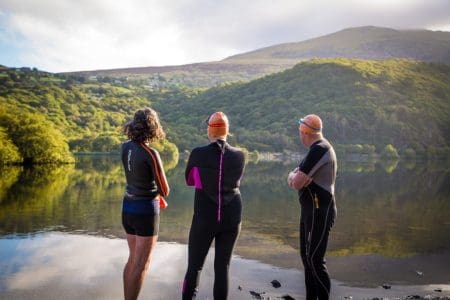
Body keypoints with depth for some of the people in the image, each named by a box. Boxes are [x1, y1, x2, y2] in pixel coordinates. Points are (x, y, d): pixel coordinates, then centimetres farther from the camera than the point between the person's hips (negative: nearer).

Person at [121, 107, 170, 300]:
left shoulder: (125, 147, 1)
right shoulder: (151, 154, -21)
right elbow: (164, 191, -11)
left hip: (128, 208, 8)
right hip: (146, 211, -7)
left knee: (134, 259, 20)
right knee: (141, 265, 3)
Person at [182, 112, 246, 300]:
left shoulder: (197, 154, -10)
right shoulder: (239, 156, -3)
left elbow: (189, 181, 7)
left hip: (204, 218, -2)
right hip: (231, 218, 2)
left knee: (194, 267, 12)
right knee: (222, 267, 13)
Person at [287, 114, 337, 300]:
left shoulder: (319, 149, -18)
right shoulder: (317, 149, 15)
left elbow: (297, 183, -22)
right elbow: (292, 180, 15)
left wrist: (296, 177, 0)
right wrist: (296, 177, -7)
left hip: (320, 211, -10)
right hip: (310, 210, 10)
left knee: (315, 260, -8)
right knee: (306, 256, 16)